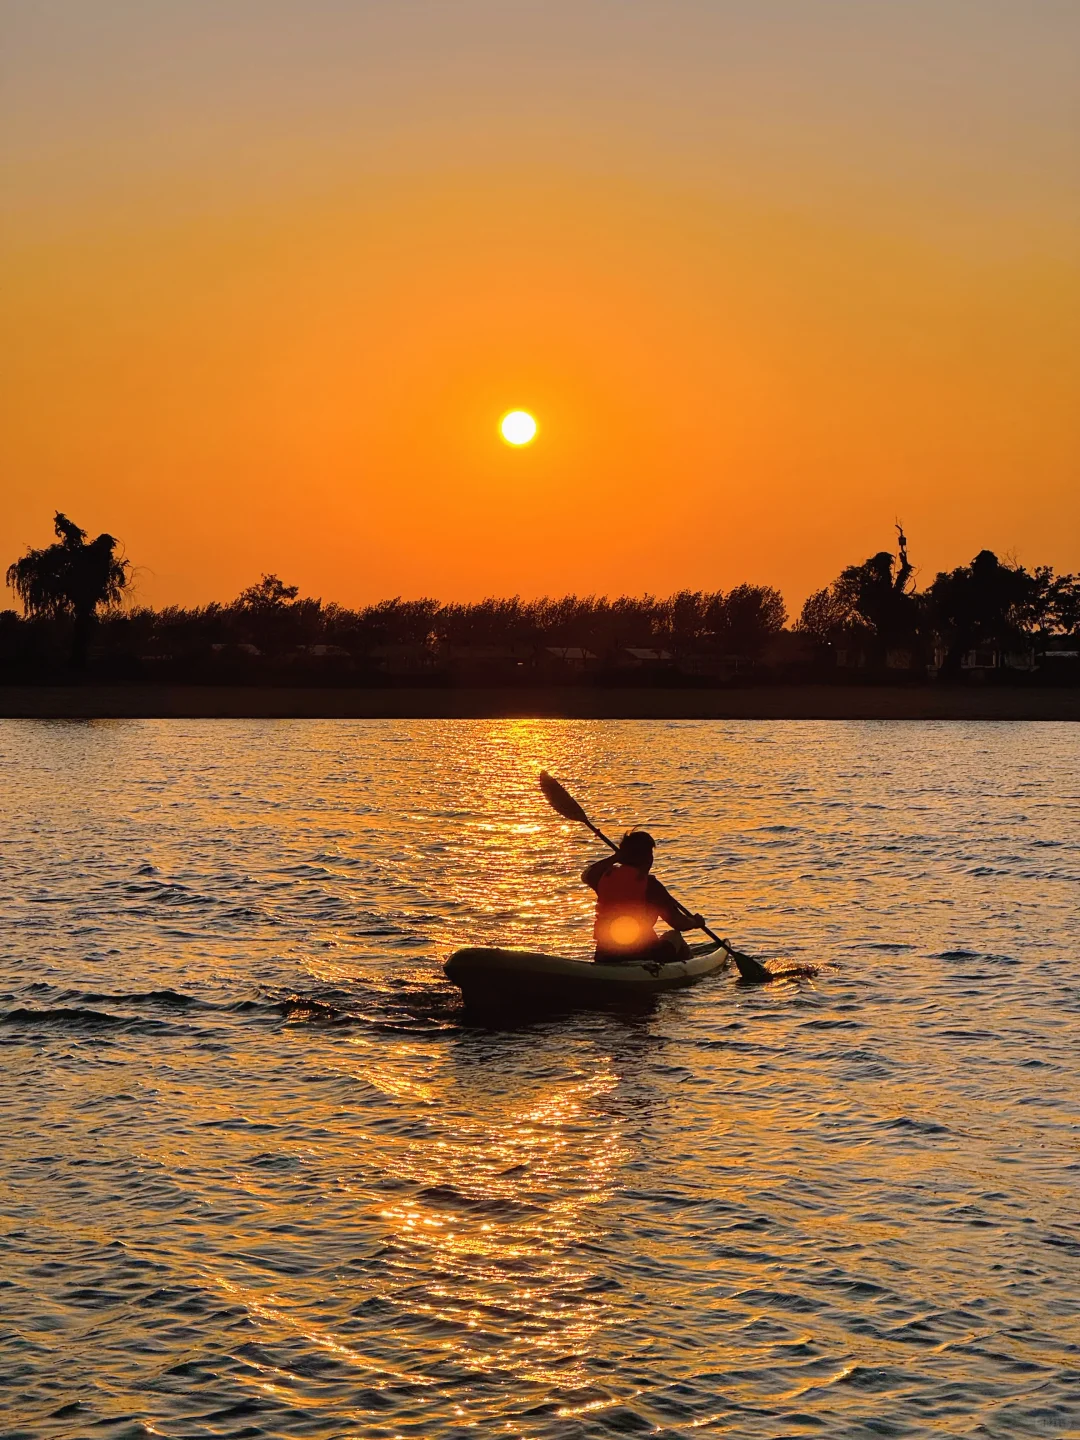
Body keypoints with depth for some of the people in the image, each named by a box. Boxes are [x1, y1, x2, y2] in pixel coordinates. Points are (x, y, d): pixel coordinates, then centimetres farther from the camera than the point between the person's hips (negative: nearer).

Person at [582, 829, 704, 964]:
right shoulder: (649, 884, -15)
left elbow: (586, 874, 28)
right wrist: (695, 922, 10)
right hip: (642, 955, -5)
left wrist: (614, 857, 37)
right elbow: (678, 922, -11)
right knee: (673, 937, 24)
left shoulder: (606, 876, 0)